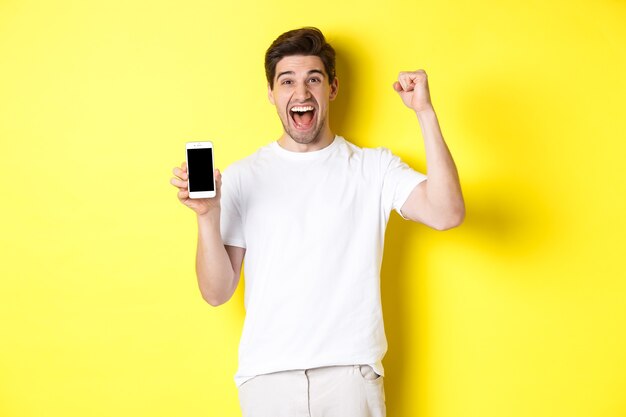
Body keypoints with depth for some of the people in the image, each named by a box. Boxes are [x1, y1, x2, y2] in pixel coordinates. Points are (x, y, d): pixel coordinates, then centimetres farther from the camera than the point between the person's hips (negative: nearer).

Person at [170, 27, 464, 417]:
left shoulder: (374, 167, 3)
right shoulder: (242, 177, 3)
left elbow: (447, 213, -14)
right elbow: (217, 292, 0)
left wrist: (426, 113, -15)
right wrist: (207, 215, -15)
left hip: (352, 370, 0)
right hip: (267, 373, 1)